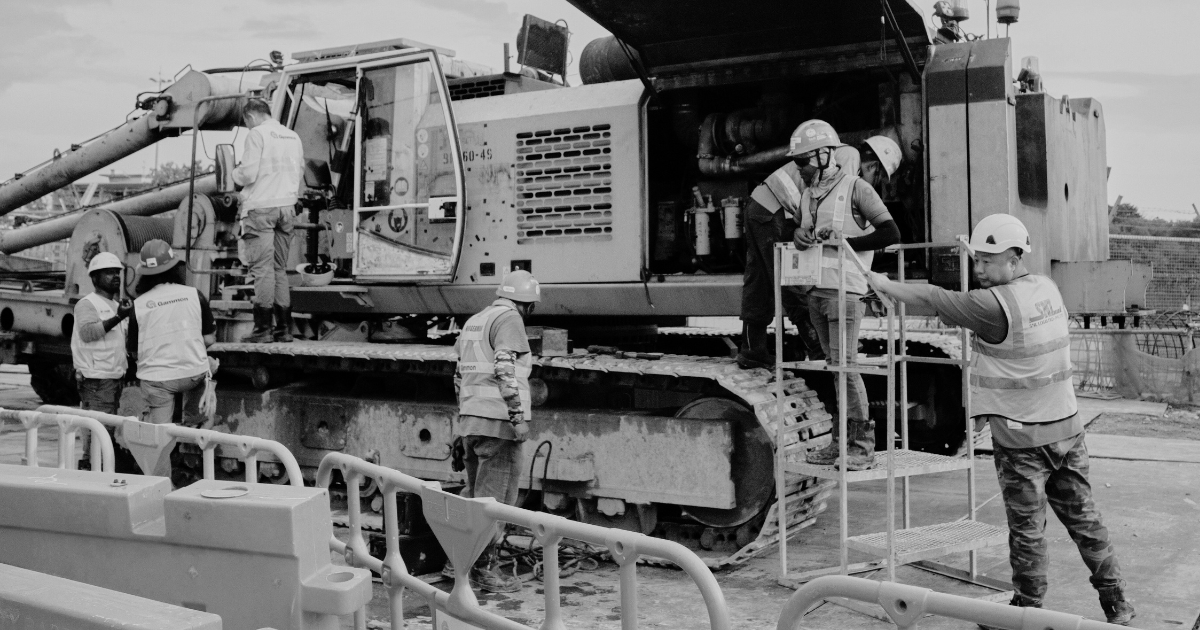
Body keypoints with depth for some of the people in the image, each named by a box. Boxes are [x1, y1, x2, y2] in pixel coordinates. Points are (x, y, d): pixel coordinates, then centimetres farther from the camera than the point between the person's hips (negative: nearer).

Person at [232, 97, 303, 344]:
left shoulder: (257, 134, -7)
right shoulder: (293, 136, 13)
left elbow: (248, 173, -11)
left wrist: (235, 173, 9)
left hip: (261, 206, -6)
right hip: (287, 206, 6)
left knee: (262, 268, -6)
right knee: (280, 268, 11)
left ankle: (263, 329, -7)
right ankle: (284, 328, 12)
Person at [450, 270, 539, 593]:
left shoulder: (474, 321, 20)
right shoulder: (509, 318, -8)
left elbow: (460, 375, 22)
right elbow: (505, 368, -20)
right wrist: (519, 415, -20)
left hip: (470, 420, 9)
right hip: (498, 421, -9)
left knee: (476, 490, 18)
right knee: (495, 495, -3)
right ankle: (483, 568, 1)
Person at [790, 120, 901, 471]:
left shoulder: (854, 188, -6)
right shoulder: (808, 194, 15)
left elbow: (891, 234, -10)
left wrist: (844, 242, -14)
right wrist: (800, 237, 1)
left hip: (846, 288, -7)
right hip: (817, 290, 7)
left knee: (845, 364, -9)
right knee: (834, 366, 9)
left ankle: (863, 445, -2)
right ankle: (842, 441, 15)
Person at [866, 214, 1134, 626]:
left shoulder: (995, 304, -19)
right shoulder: (1047, 288, 3)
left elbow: (930, 298, -14)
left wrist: (884, 284, -3)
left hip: (1022, 438, -7)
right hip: (1067, 427, 7)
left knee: (1028, 529, 6)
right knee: (1082, 517, 15)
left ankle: (1028, 610, 18)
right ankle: (1117, 604, 23)